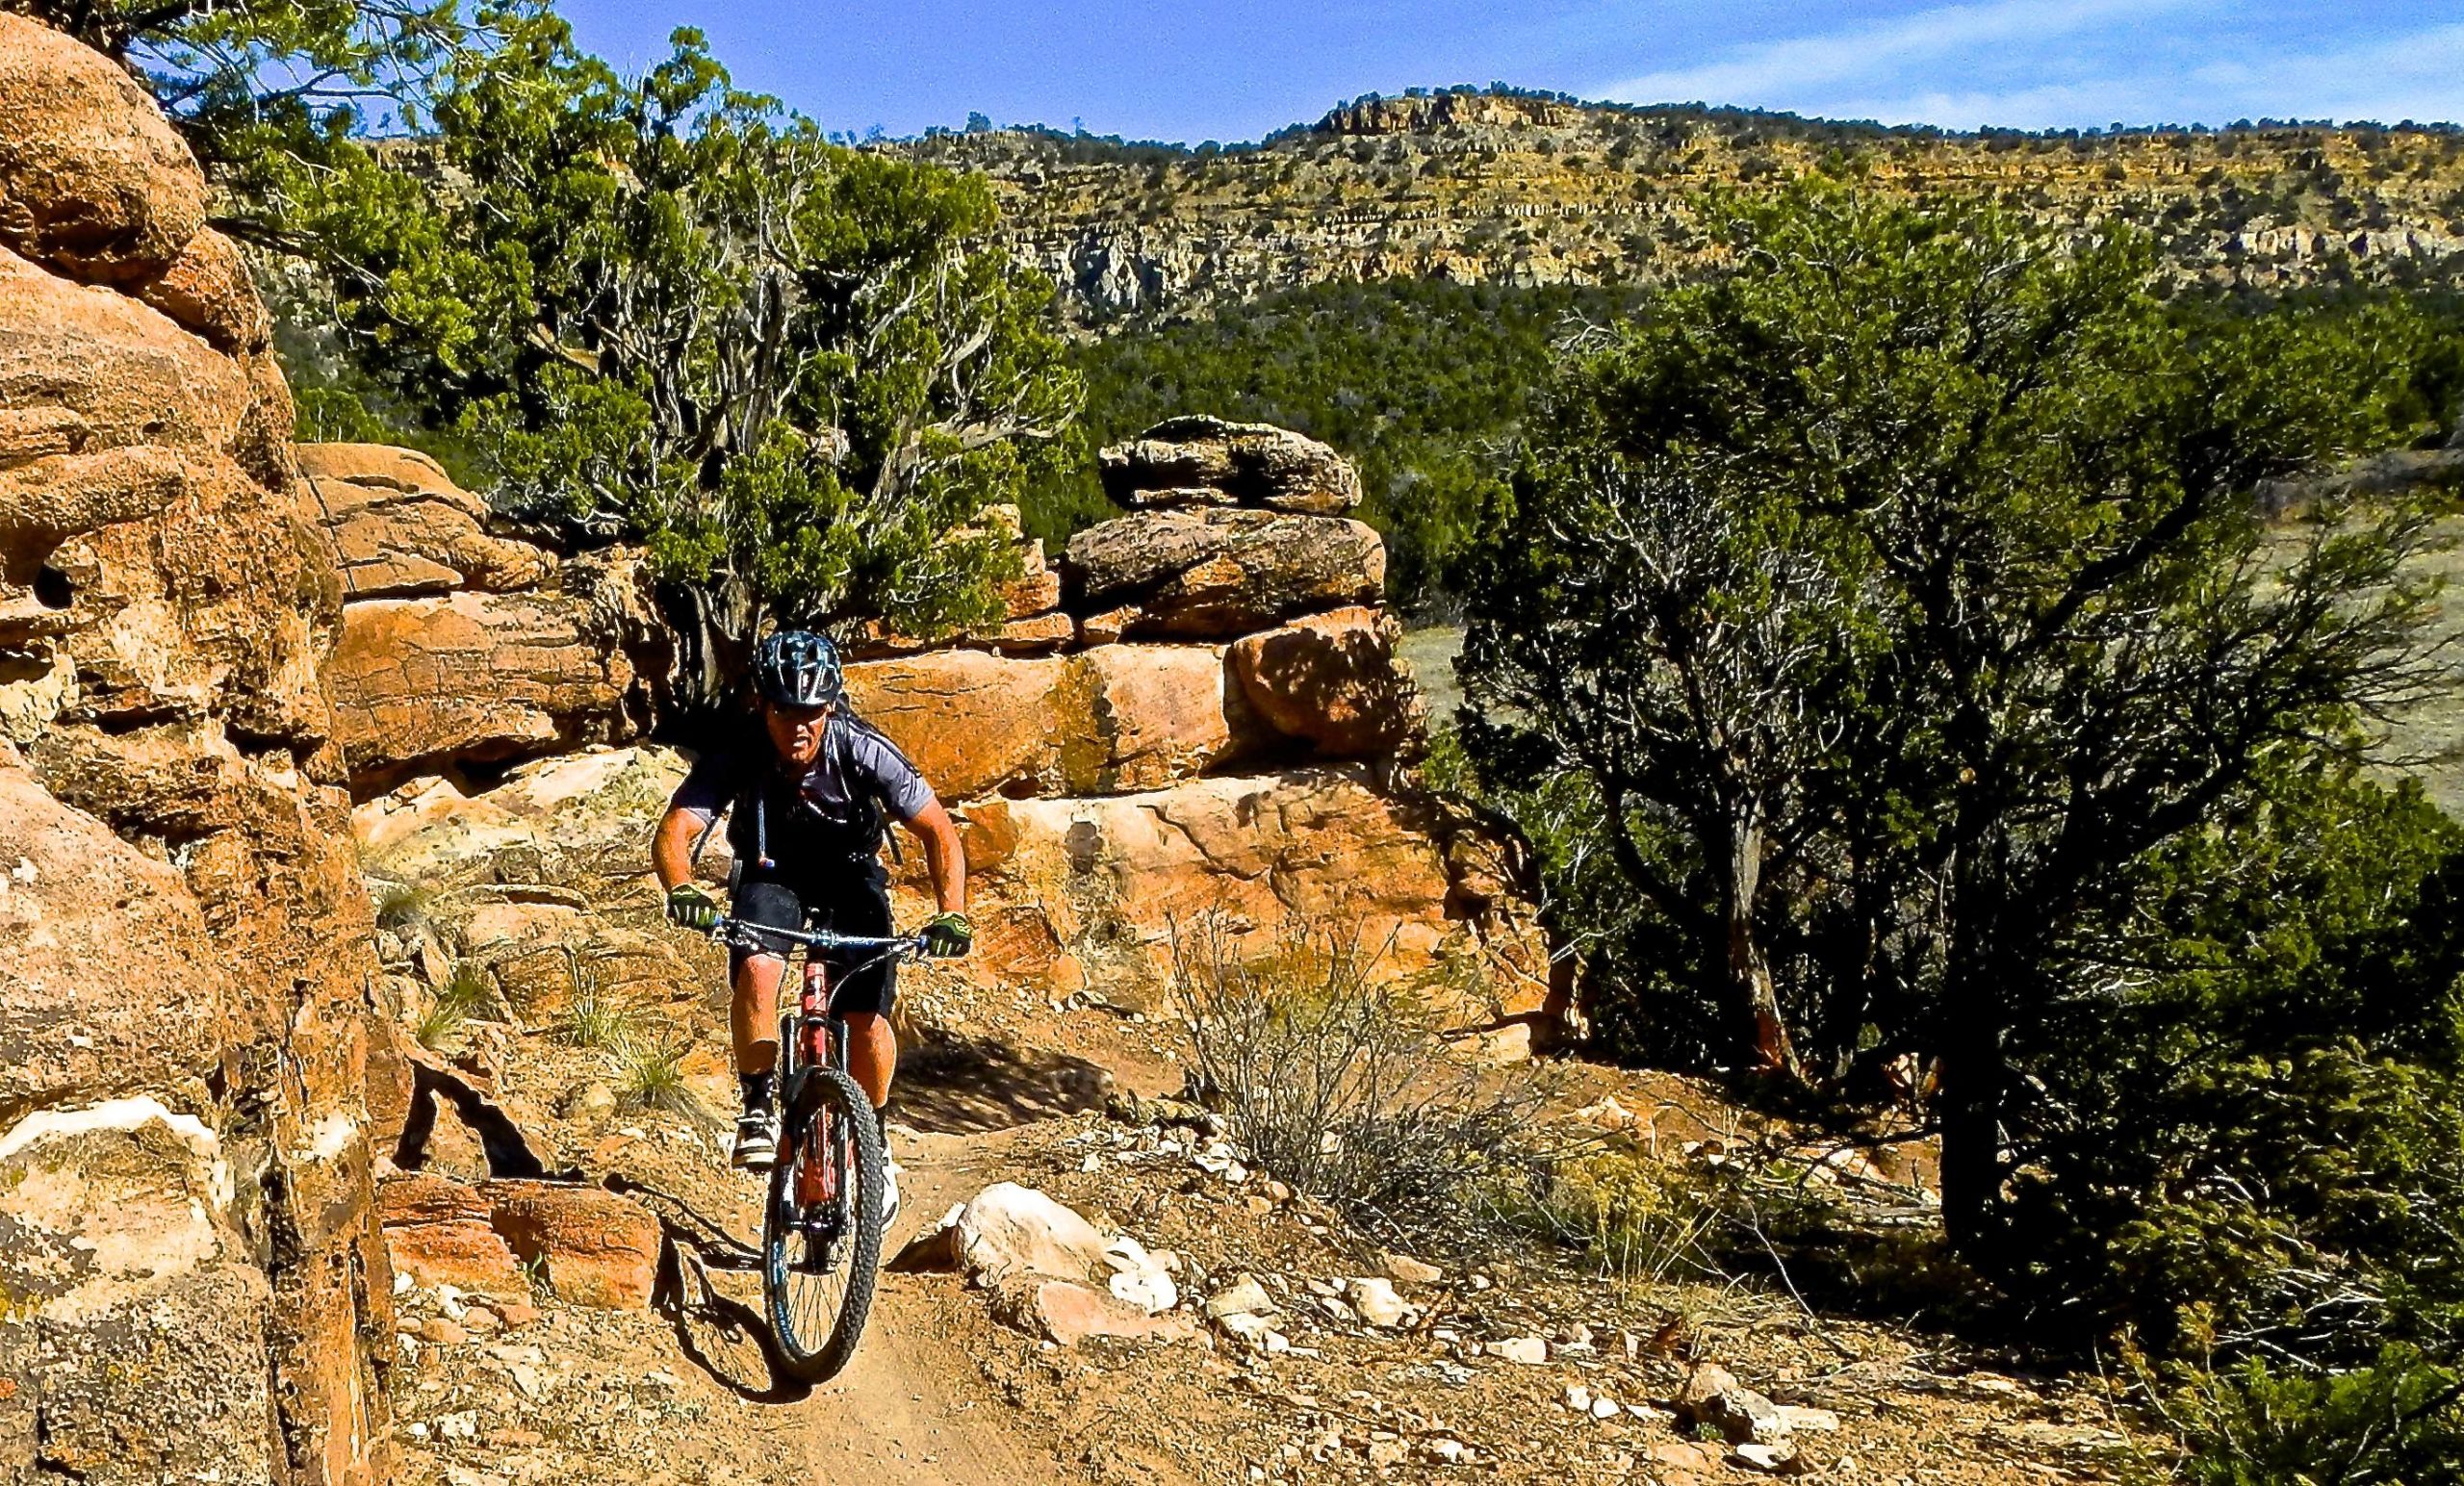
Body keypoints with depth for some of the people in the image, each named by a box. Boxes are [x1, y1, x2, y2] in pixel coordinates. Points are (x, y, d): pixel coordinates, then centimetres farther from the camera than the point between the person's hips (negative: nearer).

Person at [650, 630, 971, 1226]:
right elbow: (673, 832, -34)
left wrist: (952, 912, -37)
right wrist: (684, 891, -56)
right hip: (772, 876, 0)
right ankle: (760, 1107, -10)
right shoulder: (738, 757, -27)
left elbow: (938, 832, -23)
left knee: (866, 1020, -15)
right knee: (756, 970, -31)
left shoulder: (865, 751, -28)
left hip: (851, 877, 0)